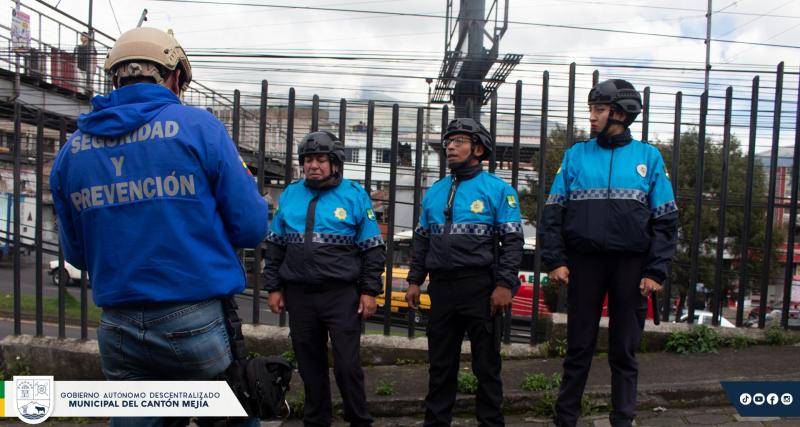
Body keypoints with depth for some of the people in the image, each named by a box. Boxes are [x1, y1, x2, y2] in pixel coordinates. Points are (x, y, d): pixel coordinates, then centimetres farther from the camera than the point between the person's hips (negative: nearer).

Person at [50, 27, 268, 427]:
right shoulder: (198, 125, -7)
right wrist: (245, 182, 12)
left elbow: (76, 253, 14)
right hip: (199, 321, -4)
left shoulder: (72, 148, 6)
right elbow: (251, 228, -8)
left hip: (118, 329, 5)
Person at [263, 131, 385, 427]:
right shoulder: (289, 195, 8)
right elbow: (275, 246, 13)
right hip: (299, 294, 4)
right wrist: (274, 288, 8)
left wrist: (369, 291, -7)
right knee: (309, 364, 14)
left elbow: (373, 248, -2)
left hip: (342, 295, -3)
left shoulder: (354, 195, -3)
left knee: (347, 365, -1)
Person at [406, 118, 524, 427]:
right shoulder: (434, 191, 13)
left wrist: (505, 284, -15)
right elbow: (422, 239, 17)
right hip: (441, 286, 5)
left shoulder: (498, 190, -2)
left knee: (486, 363, 6)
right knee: (440, 362, 14)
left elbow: (512, 241, -6)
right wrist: (414, 280, 10)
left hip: (481, 286, -4)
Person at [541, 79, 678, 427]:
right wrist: (555, 261, -8)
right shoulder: (575, 155, 4)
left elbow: (665, 220, 2)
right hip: (584, 261, 0)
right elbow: (553, 213, 1)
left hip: (630, 264, 0)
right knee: (579, 346, 8)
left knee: (624, 349, 10)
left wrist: (656, 271, -6)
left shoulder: (648, 157, 4)